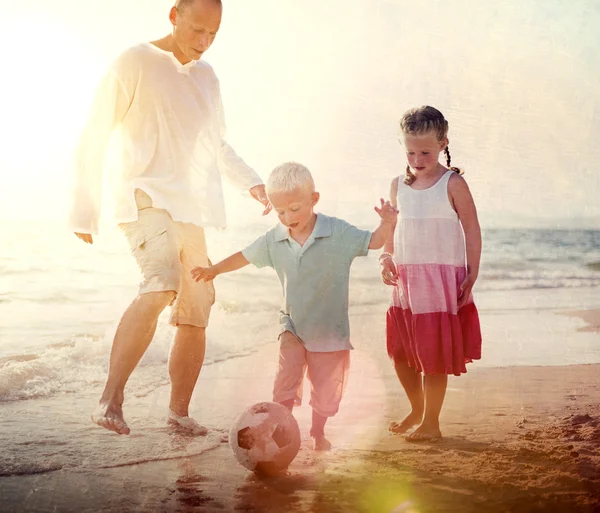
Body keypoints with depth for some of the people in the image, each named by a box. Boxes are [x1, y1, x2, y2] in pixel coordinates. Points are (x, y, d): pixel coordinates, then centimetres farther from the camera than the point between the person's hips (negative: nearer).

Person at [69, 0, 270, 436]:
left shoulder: (207, 77, 17)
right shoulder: (136, 64, -3)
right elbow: (94, 138, -1)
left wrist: (252, 183, 13)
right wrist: (85, 211, -4)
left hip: (193, 208, 7)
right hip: (147, 199, -7)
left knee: (197, 313, 8)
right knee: (162, 285, -31)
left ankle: (179, 411, 23)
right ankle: (111, 401, -30)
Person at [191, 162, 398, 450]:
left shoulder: (338, 233, -14)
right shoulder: (274, 240, -5)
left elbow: (372, 242, -7)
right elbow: (245, 256, 9)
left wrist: (386, 224, -26)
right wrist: (214, 270, 16)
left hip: (330, 328, -1)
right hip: (293, 325, 1)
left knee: (326, 389, 11)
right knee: (287, 372, -20)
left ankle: (318, 433, 33)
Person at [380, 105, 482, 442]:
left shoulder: (453, 183, -8)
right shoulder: (399, 185, 7)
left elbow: (472, 230, -5)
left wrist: (472, 275, -8)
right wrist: (386, 259, 0)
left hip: (442, 279, -6)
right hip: (406, 280, 6)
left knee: (433, 354, 0)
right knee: (400, 351, 12)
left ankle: (431, 423, 16)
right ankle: (417, 410, 34)